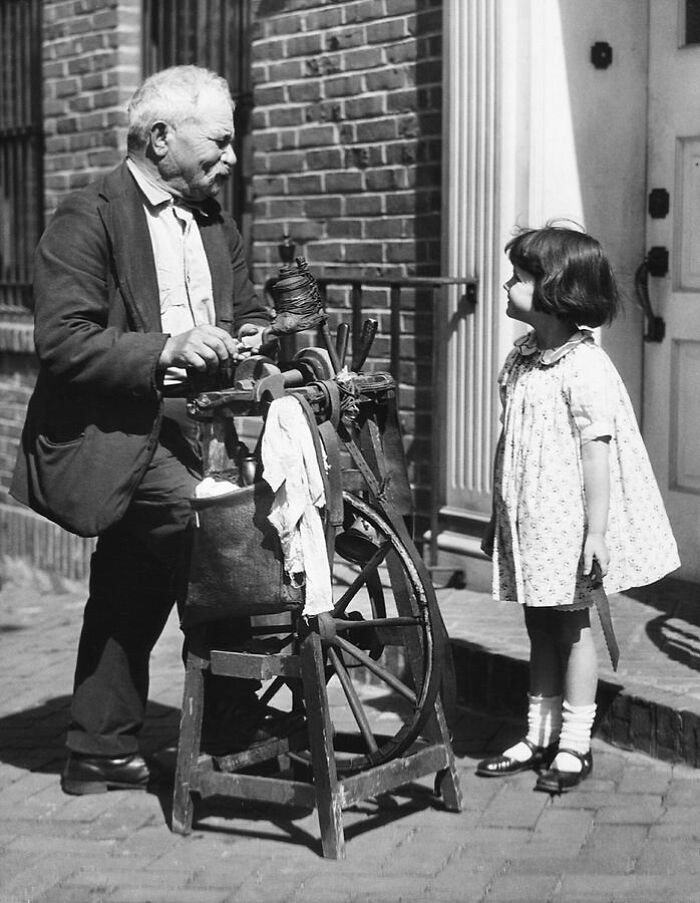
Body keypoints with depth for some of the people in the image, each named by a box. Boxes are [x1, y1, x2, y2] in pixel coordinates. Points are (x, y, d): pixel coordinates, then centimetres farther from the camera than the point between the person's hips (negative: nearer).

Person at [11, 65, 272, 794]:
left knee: (130, 593, 16)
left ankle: (99, 754, 29)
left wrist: (252, 338, -2)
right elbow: (62, 344, -18)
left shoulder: (214, 223, 14)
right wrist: (165, 350, -28)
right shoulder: (87, 218, -10)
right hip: (109, 437, -8)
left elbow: (246, 310, 22)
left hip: (184, 429, 8)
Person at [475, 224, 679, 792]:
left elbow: (596, 453, -18)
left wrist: (595, 535, -19)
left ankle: (574, 745, 15)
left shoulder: (585, 368, -17)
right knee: (540, 625, 14)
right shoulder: (521, 358, 7)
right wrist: (498, 519, 17)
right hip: (527, 521, 7)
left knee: (573, 625, 4)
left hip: (568, 524, -7)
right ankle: (539, 738, 24)